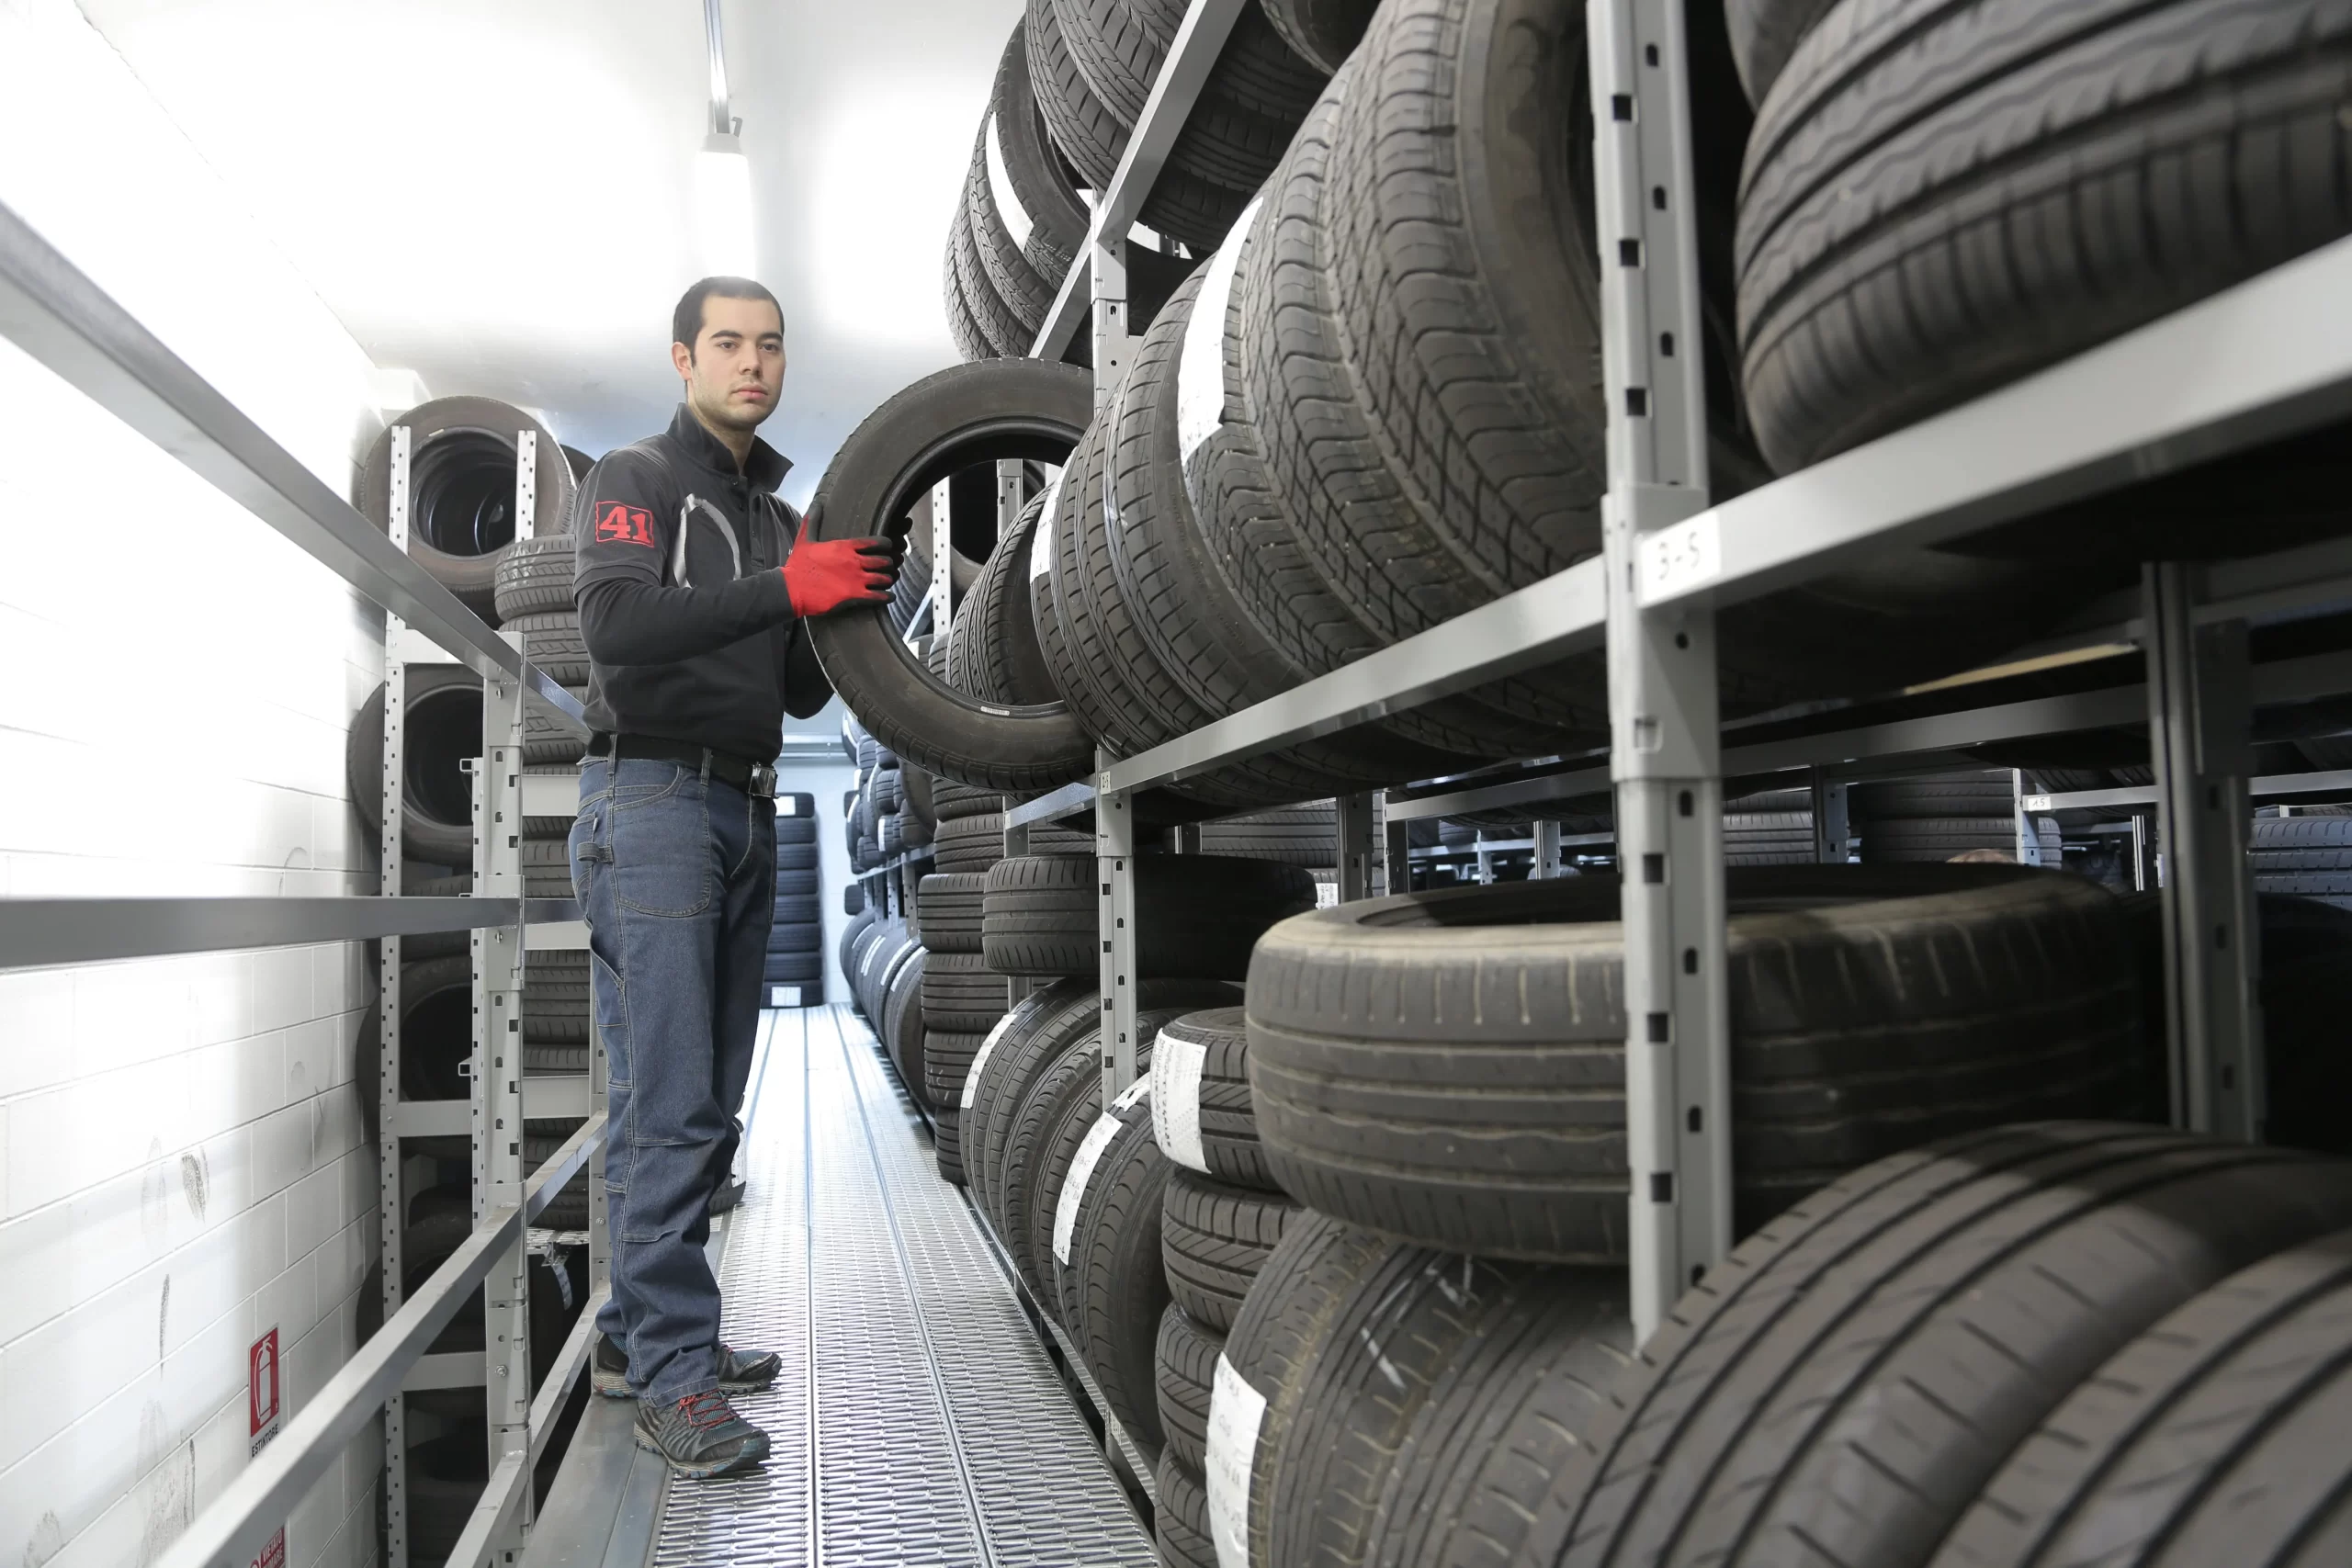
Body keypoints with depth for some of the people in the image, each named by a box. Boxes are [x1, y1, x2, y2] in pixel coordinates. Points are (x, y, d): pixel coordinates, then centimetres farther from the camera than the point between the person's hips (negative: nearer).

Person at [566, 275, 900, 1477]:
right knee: (668, 1104, -10)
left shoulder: (775, 515, 21)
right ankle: (673, 1378, -5)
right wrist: (786, 587, -22)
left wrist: (848, 594, 1)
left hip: (746, 814, 8)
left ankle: (637, 1335, 19)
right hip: (651, 801, -7)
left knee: (709, 1104, 8)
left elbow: (803, 693, 18)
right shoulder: (634, 480, 0)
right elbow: (617, 628, -19)